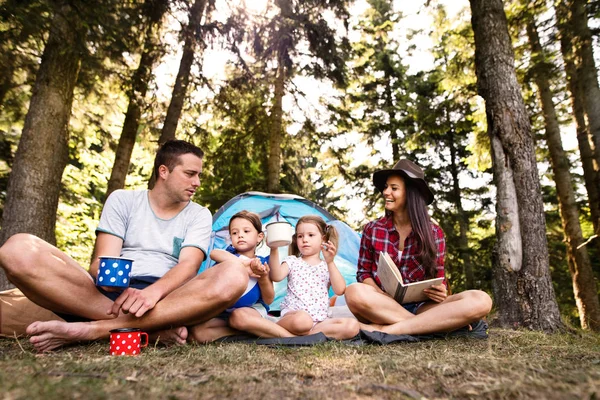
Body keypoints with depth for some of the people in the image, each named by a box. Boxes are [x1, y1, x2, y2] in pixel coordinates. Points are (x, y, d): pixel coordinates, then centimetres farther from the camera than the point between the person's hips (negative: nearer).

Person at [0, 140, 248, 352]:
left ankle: (96, 329, -27)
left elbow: (189, 265, -6)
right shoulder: (122, 200, 10)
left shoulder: (199, 215, 10)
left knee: (234, 275, -31)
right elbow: (102, 261, 0)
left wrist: (153, 292, -28)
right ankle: (154, 328, -26)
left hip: (166, 300, 0)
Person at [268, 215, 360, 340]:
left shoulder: (328, 266, 15)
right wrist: (274, 250, -21)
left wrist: (330, 262, -10)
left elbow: (340, 290, -2)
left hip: (320, 319, 5)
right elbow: (276, 277, -10)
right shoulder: (292, 261, 11)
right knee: (302, 319, -42)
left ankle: (302, 334, -22)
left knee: (353, 325, -22)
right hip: (293, 314, -4)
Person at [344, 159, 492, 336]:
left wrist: (441, 293, -16)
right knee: (355, 292, -36)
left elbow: (439, 276, 9)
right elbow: (363, 273, 6)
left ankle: (385, 330, -29)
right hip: (384, 306, -1)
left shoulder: (434, 233, 4)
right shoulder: (372, 229, 4)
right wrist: (380, 295, -16)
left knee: (480, 300, -27)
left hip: (421, 307, 2)